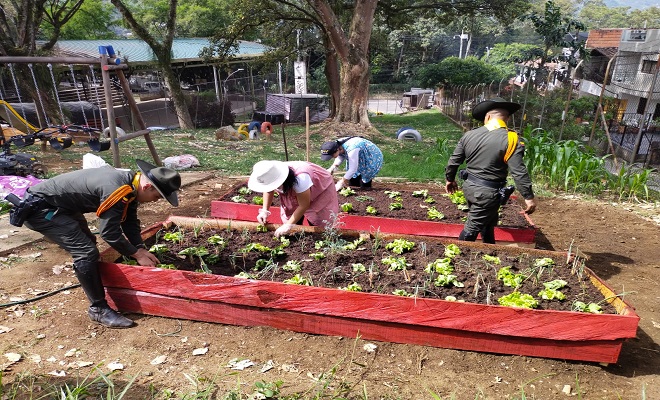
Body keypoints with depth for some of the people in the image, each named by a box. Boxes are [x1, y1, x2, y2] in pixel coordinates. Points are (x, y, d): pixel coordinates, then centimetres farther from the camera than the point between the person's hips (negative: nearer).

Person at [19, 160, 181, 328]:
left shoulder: (130, 183, -3)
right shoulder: (115, 190, -32)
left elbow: (131, 222, 6)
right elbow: (109, 233, -25)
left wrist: (142, 249, -3)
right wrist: (138, 254, -15)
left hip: (61, 205, 10)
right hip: (38, 208, -10)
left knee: (87, 242, 24)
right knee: (87, 252, -17)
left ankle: (91, 285, 46)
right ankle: (99, 309, -5)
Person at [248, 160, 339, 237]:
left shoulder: (300, 178, -46)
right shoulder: (273, 177, -27)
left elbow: (304, 205, -32)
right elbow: (268, 190, -2)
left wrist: (288, 225, -31)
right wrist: (264, 211, -14)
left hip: (321, 191, -5)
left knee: (318, 226, -8)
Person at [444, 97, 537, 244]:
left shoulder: (469, 135, 0)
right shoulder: (510, 139, -15)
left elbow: (453, 161, 8)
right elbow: (519, 172, -17)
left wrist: (450, 179, 25)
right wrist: (529, 197, -9)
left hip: (469, 187, 6)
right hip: (488, 193, -6)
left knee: (488, 222, 25)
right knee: (472, 228, 6)